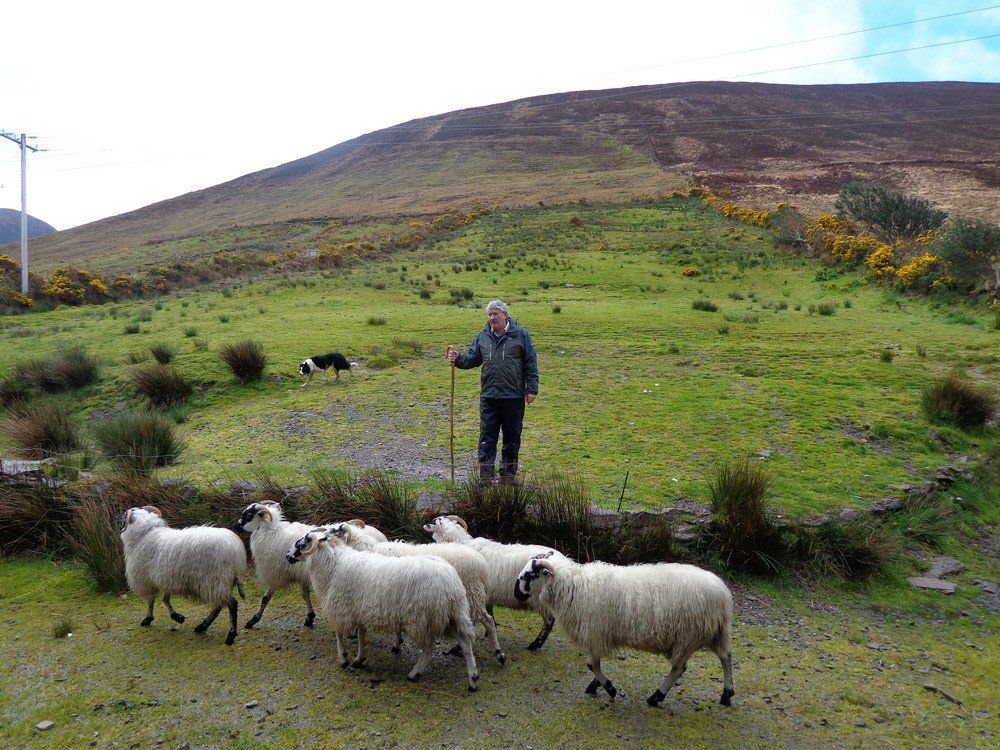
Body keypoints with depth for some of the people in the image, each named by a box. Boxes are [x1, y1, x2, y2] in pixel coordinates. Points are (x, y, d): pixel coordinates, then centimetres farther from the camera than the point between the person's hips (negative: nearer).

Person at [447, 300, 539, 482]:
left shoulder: (520, 334, 0)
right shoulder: (482, 336, 9)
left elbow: (531, 363, 0)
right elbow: (473, 358, 15)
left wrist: (532, 389, -5)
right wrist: (458, 359, -6)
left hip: (514, 397, -2)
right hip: (488, 396, 2)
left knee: (512, 436, 9)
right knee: (487, 436, 2)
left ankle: (508, 474, 22)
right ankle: (485, 477, 9)